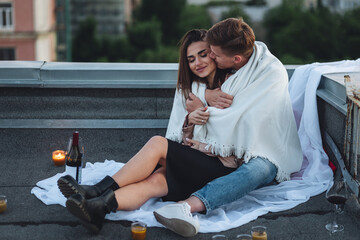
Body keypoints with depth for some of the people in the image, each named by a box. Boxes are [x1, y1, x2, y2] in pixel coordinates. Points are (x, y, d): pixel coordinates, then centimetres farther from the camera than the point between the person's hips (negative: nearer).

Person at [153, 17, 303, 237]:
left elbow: (242, 118, -23)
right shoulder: (229, 70, 3)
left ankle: (189, 205, -65)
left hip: (265, 155, -9)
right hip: (230, 150, 9)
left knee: (257, 169, -41)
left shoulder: (272, 73, -17)